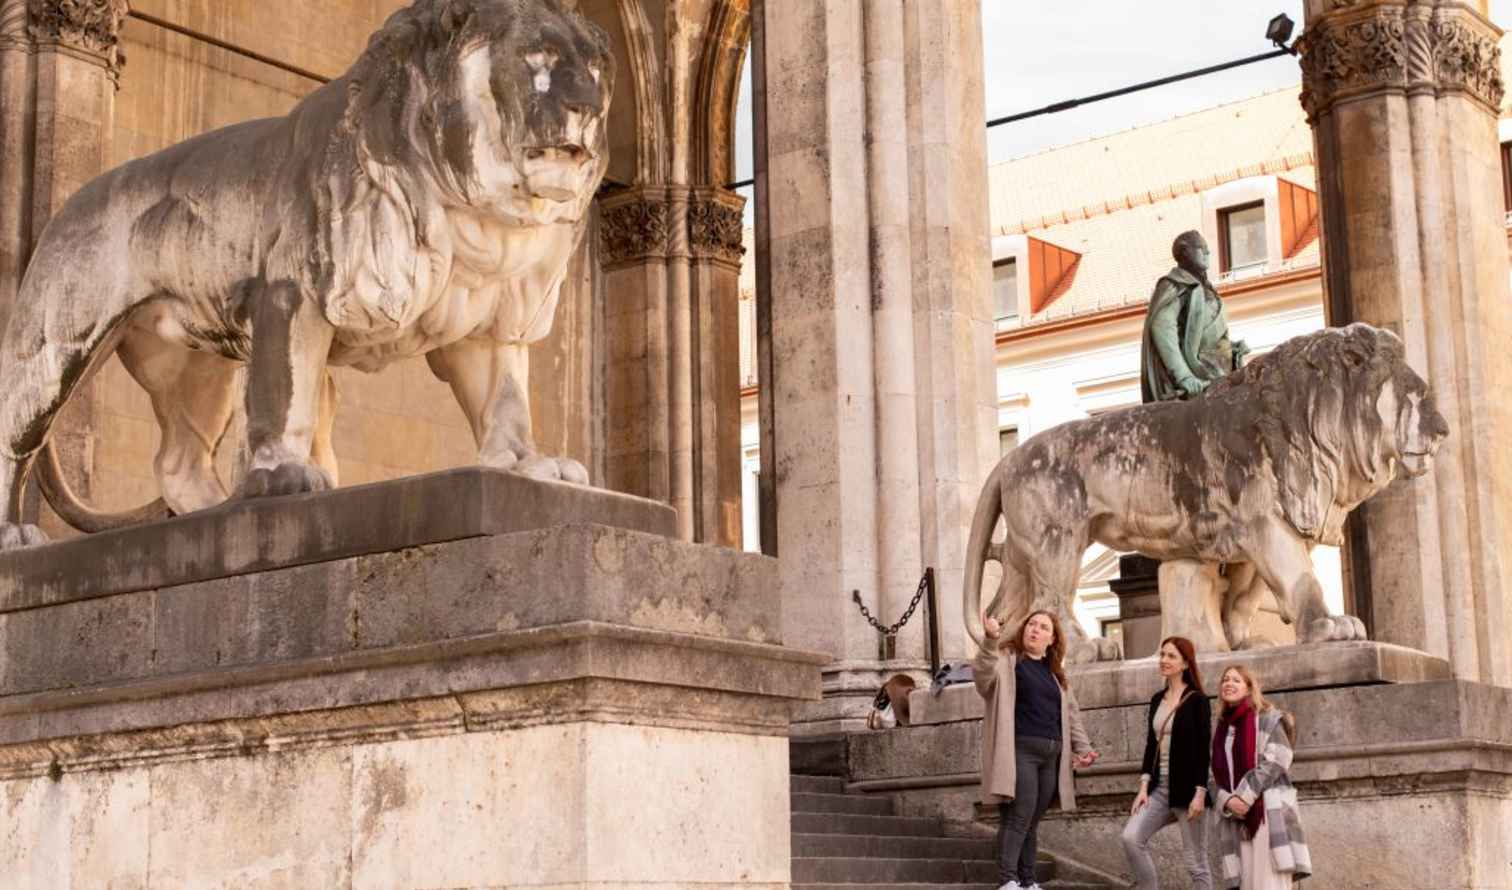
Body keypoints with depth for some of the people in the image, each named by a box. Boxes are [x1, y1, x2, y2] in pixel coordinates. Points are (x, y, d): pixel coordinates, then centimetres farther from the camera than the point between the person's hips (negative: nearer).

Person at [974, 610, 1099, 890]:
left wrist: (1083, 747, 16)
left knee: (1032, 822, 9)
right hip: (1020, 751, -6)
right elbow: (984, 678, -21)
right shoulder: (1007, 659, 1)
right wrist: (990, 642, -36)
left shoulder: (1054, 671, 21)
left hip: (1050, 755, 7)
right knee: (1018, 817, -16)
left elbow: (1070, 712, 26)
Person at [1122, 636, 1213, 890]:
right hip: (1159, 788, 6)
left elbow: (1203, 749, -10)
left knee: (1196, 861, -1)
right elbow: (1150, 745, 13)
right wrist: (1144, 786, 4)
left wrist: (1200, 793, -16)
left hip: (1186, 789, -6)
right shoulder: (1157, 700, 12)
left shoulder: (1197, 700, -6)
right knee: (1131, 837, -13)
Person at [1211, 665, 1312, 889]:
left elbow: (1275, 761, -9)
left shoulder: (1267, 719, 3)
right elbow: (1218, 776, 14)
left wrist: (1245, 796, -15)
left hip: (1269, 812, -5)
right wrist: (1227, 801, -7)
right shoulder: (1220, 731, 19)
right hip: (1238, 818, 5)